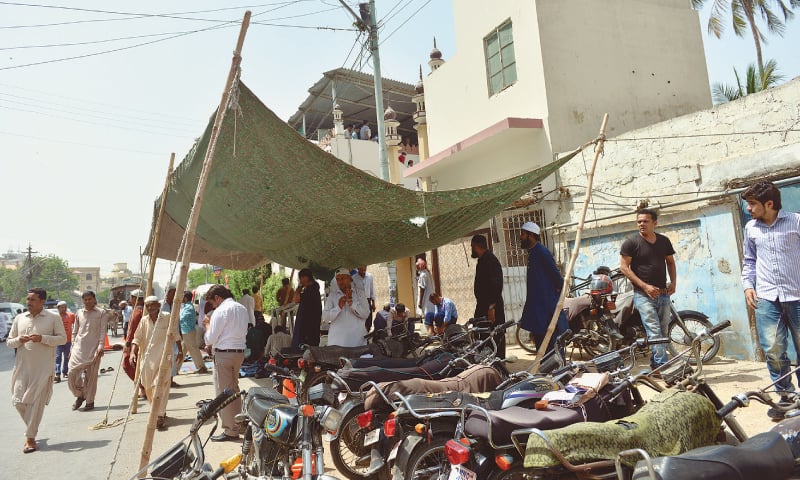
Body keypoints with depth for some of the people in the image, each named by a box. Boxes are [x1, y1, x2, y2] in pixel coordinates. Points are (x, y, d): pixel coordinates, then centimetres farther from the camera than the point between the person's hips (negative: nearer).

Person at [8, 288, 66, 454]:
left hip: (42, 368, -4)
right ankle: (32, 426, 31)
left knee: (36, 402, -4)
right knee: (18, 401, 4)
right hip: (22, 367, 4)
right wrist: (18, 340, -9)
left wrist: (43, 338, -19)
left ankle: (30, 437, 7)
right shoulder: (19, 318, 9)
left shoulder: (53, 318, -2)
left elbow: (62, 338, -5)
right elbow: (9, 341, 14)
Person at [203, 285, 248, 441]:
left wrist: (207, 324, 5)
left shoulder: (220, 311, -13)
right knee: (234, 389, 20)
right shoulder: (242, 309, 11)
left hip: (223, 354, -8)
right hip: (239, 352, 8)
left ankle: (230, 430, 6)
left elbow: (210, 339, -12)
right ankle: (237, 422, 30)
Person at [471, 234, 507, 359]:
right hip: (483, 307, 10)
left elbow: (496, 286, -22)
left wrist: (491, 307, -24)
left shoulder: (490, 260, -14)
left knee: (496, 339, -7)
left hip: (491, 308, -10)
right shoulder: (483, 260, 17)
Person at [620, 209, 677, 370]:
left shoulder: (664, 241, 10)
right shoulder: (631, 242, -6)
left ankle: (655, 366, 19)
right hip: (643, 294, -5)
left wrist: (673, 281, 3)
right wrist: (644, 286, -15)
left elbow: (670, 262, 21)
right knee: (654, 331, -13)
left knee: (663, 332, 8)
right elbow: (624, 266, -9)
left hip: (663, 293, 6)